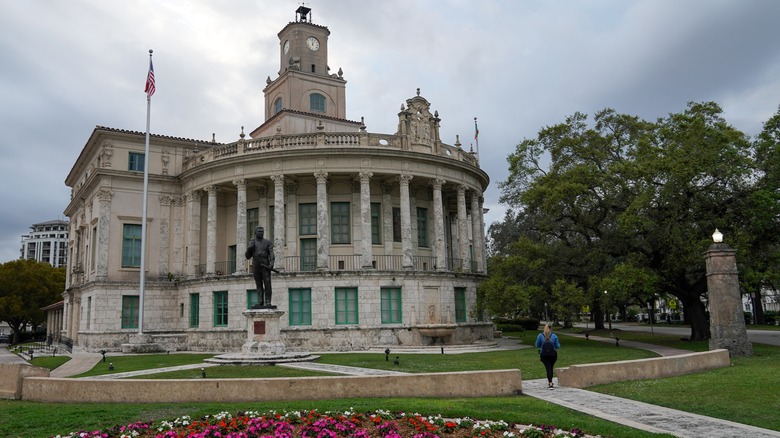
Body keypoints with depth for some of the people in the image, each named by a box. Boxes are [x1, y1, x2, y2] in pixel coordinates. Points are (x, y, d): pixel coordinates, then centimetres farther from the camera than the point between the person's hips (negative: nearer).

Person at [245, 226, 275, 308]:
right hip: (256, 267, 2)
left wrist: (271, 264, -21)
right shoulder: (252, 242, 11)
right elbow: (247, 256, 9)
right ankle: (260, 303, 6)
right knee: (259, 285, 5)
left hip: (265, 266, -2)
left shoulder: (268, 242, 6)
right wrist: (249, 248, -10)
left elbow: (271, 254, -4)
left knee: (267, 285, -7)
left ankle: (268, 303, -5)